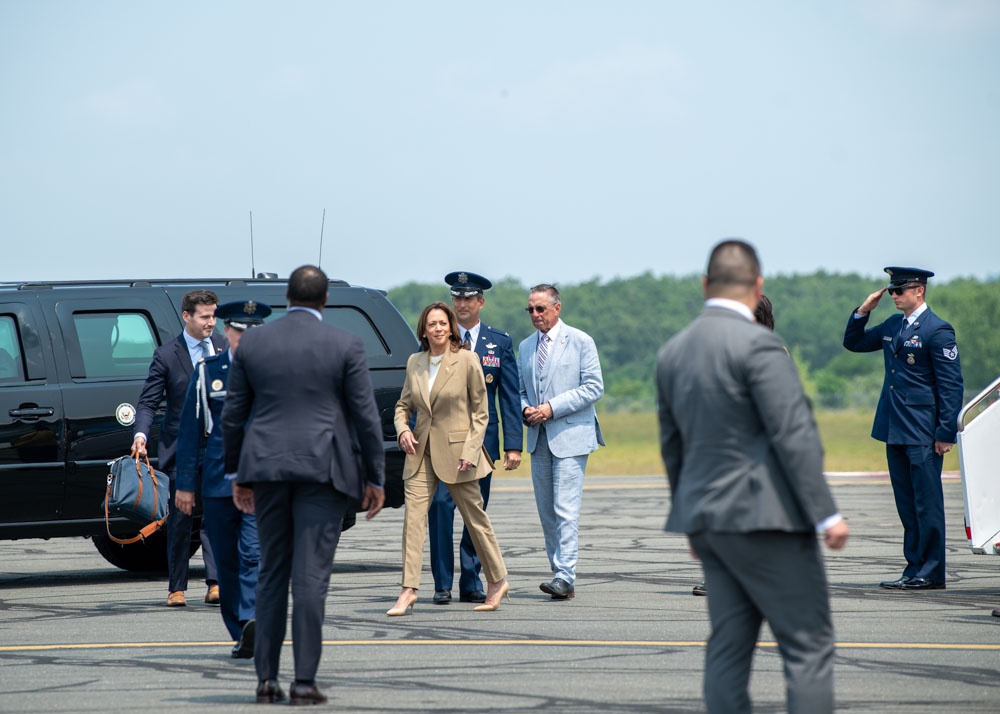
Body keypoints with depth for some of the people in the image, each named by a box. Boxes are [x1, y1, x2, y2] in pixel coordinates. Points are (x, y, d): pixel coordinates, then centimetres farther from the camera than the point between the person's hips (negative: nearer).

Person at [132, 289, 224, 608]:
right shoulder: (167, 355, -5)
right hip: (180, 447, -2)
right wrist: (141, 435, -22)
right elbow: (148, 401, -5)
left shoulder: (225, 347, 5)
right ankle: (176, 588, 12)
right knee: (180, 518, 4)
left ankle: (215, 584, -11)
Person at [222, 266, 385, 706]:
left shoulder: (252, 342, 5)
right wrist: (375, 478, 4)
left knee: (272, 574, 11)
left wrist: (237, 473, 16)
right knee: (311, 575, -3)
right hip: (323, 469, -3)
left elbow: (233, 414, 7)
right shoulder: (345, 346, -2)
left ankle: (266, 678, 8)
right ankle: (305, 681, -7)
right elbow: (366, 417, -3)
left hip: (267, 468, 3)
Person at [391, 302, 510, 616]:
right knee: (413, 517, -7)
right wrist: (403, 430, -4)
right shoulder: (414, 363, 7)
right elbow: (404, 405, 17)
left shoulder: (467, 360, -6)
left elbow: (480, 412, -3)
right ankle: (408, 591, -9)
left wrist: (470, 451, -12)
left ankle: (497, 581, 22)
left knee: (475, 517, 6)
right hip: (421, 451, 4)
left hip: (455, 451, -4)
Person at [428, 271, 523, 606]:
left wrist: (513, 444, -1)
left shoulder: (499, 343, 8)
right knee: (440, 505, -11)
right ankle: (442, 584, -8)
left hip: (481, 437, 2)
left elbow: (510, 397, 6)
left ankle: (471, 583, 13)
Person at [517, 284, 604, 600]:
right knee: (546, 512, 5)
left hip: (570, 436, -6)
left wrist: (552, 408, -14)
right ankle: (560, 574, 11)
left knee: (565, 509, -14)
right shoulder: (526, 347, 15)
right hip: (539, 438, 6)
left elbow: (593, 387, -7)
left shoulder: (580, 341, -2)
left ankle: (565, 577, -17)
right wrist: (525, 410, -3)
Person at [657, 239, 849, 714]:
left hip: (708, 519, 8)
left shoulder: (672, 352, 12)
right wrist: (826, 514, -15)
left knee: (728, 647, 8)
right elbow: (793, 433, -17)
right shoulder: (757, 345, -13)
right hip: (764, 515, -8)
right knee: (808, 644, -4)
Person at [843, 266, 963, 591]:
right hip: (894, 430, 8)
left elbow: (952, 384, -11)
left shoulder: (937, 330, -10)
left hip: (923, 434, -8)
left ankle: (931, 573, -1)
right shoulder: (892, 326, 13)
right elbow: (853, 342, 26)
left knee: (927, 503, -4)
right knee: (907, 504, 10)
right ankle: (914, 569, 14)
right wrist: (863, 311, 9)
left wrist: (946, 433, -15)